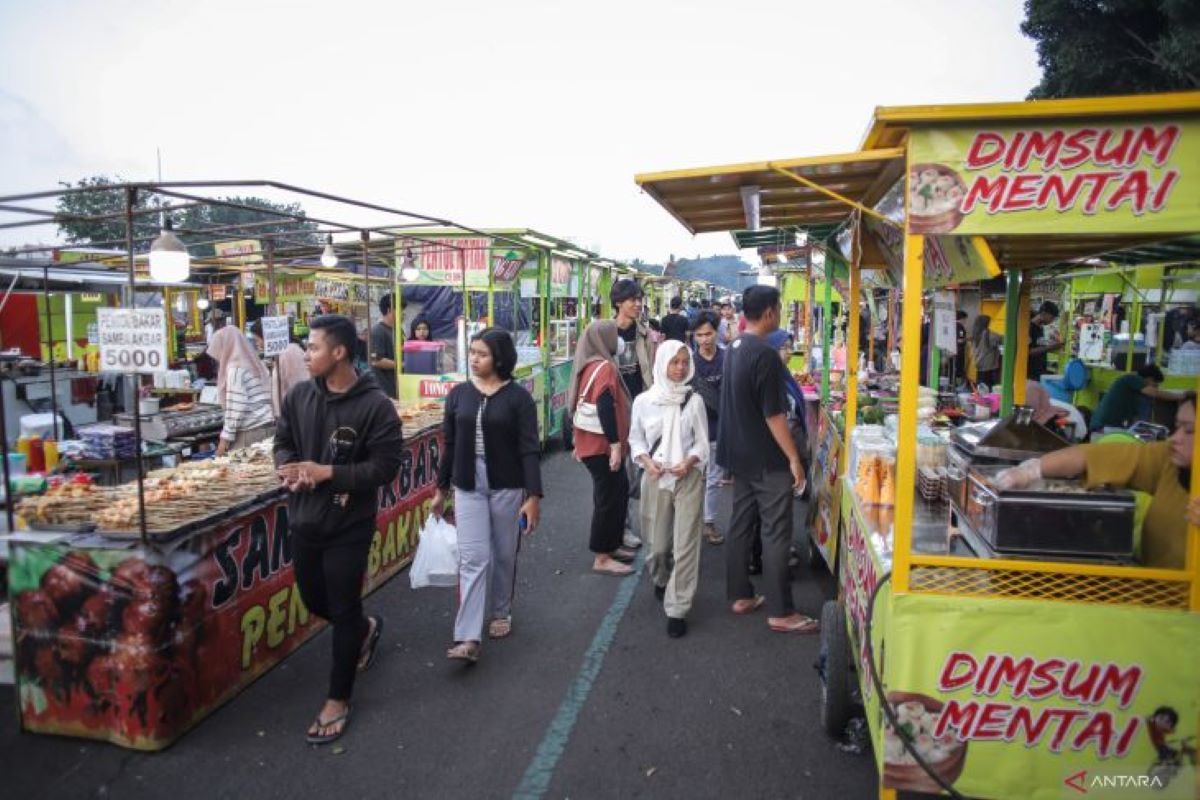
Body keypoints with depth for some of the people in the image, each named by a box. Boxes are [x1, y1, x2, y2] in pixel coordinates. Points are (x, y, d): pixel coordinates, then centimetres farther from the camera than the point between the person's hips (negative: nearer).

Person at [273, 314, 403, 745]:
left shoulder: (375, 405, -17)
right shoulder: (298, 396, -1)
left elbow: (386, 466, -17)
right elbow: (283, 442, 10)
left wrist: (327, 472, -24)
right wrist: (291, 468, -13)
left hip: (349, 526, -6)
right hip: (304, 520, 6)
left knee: (343, 611, 5)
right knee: (314, 601, 21)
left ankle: (338, 700, 23)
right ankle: (366, 628, 51)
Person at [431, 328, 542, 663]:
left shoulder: (518, 397, -8)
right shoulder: (458, 394, 3)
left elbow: (529, 449, -10)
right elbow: (450, 445, 9)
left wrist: (534, 495, -15)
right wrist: (441, 489, 13)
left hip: (507, 486, -2)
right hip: (468, 486, 2)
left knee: (504, 555, 11)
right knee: (473, 558, -4)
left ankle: (501, 612, 35)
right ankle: (468, 639, -6)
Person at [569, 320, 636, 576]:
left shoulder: (590, 365, 14)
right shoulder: (604, 367, -16)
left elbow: (579, 402, 19)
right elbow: (606, 407, -25)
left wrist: (579, 442, 24)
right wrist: (615, 444, -26)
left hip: (592, 442, 10)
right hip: (602, 445, -10)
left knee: (619, 491, 19)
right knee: (608, 498, -2)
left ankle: (611, 545, 28)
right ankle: (602, 558, 5)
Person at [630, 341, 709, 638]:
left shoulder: (694, 400, -4)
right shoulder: (643, 401, -2)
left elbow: (702, 442, 1)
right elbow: (636, 439, 7)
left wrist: (688, 462, -17)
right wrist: (647, 461, -11)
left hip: (689, 479, -1)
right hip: (655, 479, 1)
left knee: (685, 546, -5)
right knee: (658, 543, 13)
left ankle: (677, 610, 4)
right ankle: (661, 581, 45)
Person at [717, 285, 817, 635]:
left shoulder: (734, 349, 8)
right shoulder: (765, 354, -21)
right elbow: (773, 414, -21)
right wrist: (794, 459, -15)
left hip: (740, 454, 9)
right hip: (767, 460, -9)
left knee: (740, 525, 14)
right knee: (776, 534, -2)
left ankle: (740, 596, 23)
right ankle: (781, 612, 5)